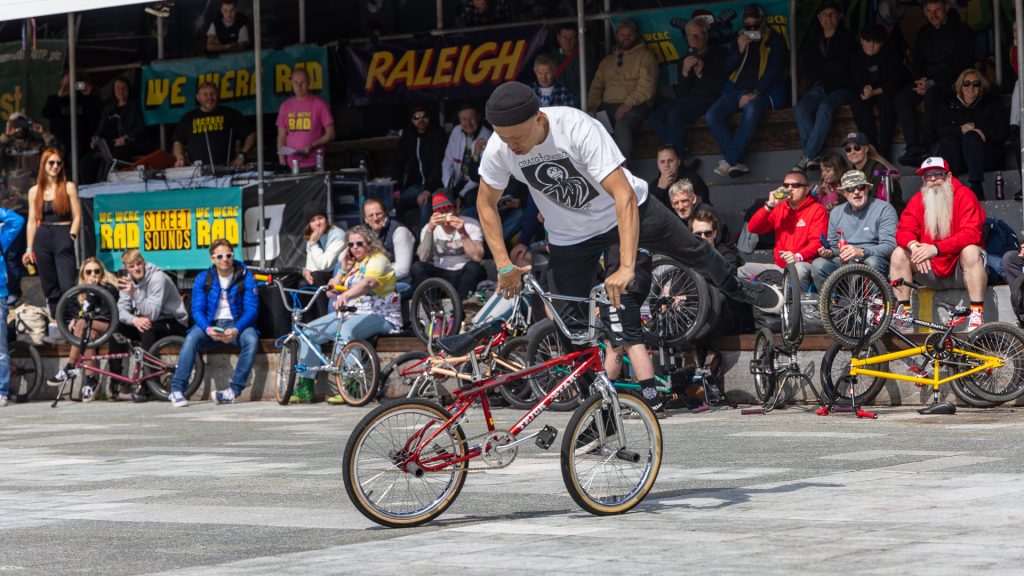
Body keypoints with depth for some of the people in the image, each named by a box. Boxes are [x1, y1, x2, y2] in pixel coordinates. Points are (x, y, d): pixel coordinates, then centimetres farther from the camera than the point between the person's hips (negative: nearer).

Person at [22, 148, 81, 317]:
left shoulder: (69, 187, 3)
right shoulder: (34, 191, 11)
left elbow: (77, 217, 2)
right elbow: (32, 221, 12)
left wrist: (71, 237, -9)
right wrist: (29, 249, 8)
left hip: (63, 238, -3)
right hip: (42, 239, 3)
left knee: (67, 286, -13)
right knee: (49, 287, 5)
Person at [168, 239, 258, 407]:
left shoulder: (245, 277, 0)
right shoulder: (202, 279, 4)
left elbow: (251, 309, -8)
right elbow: (197, 310, -3)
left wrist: (236, 330, -26)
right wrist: (208, 329, -25)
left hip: (237, 325, -1)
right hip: (210, 324, 1)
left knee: (251, 339, -34)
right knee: (191, 338, -31)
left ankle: (234, 390, -33)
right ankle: (177, 389, -29)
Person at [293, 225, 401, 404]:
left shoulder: (378, 260, -6)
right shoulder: (353, 265, 20)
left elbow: (368, 283, -29)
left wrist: (346, 295, -46)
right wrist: (343, 269, 6)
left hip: (379, 315, -9)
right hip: (350, 314, 9)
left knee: (346, 329, -40)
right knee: (309, 331, -2)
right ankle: (305, 388, 0)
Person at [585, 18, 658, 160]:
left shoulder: (645, 56, 8)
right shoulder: (607, 61, 27)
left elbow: (646, 87, -5)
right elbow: (596, 86, 22)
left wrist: (628, 104, -18)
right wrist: (592, 105, 2)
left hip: (635, 106, -5)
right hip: (607, 106, 5)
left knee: (622, 125, -38)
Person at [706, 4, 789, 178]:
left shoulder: (774, 42, 6)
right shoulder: (739, 40, 20)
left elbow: (774, 71, -5)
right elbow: (728, 67, 13)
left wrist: (754, 93, -17)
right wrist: (740, 50, -6)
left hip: (761, 92, -5)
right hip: (737, 90, 5)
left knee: (751, 109, -40)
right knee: (712, 115, -23)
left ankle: (729, 162, -39)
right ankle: (736, 163, -28)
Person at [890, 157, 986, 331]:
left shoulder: (964, 196, -12)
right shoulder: (918, 200, 2)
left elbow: (971, 234, -24)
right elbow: (903, 231, -8)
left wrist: (936, 248, -35)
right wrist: (914, 246, -33)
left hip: (960, 271, -4)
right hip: (932, 271, 4)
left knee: (971, 251, -34)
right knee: (899, 254, -15)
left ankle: (977, 313, -32)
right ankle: (904, 311, -12)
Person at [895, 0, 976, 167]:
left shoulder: (962, 31, -5)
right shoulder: (924, 33, 15)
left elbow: (961, 65, -13)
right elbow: (916, 63, 15)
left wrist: (933, 83, -21)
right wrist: (921, 81, -9)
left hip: (953, 82, -6)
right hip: (928, 82, 6)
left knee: (931, 95, -37)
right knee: (901, 97, -21)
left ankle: (926, 147, -36)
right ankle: (913, 148, -31)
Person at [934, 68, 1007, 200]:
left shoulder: (992, 104, 18)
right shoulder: (949, 107, 21)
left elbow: (1000, 134, 3)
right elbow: (940, 130, 2)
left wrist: (972, 129, -2)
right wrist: (961, 129, -16)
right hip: (956, 159, 1)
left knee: (971, 137, -31)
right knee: (948, 140, -29)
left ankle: (976, 187, -49)